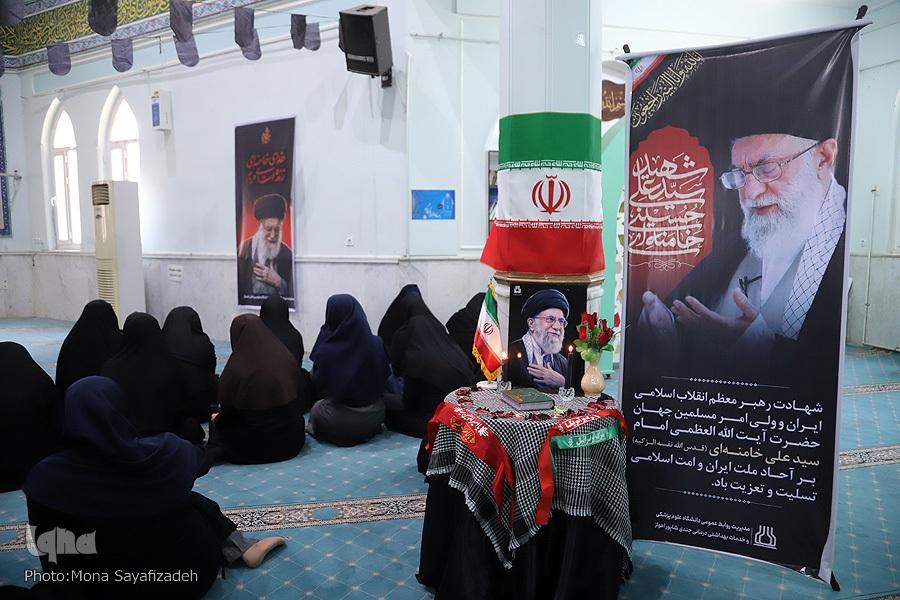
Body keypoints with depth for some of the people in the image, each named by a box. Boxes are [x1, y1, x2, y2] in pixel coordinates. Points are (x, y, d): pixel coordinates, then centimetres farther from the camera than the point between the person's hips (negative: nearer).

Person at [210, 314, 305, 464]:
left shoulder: (235, 370, -18)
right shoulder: (287, 358, -6)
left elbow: (228, 413, -7)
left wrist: (216, 421, 17)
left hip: (254, 448, -4)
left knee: (216, 425, 21)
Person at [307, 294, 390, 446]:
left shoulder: (325, 350, -20)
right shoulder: (377, 344, -13)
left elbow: (318, 387, -4)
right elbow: (384, 379, 1)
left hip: (338, 422, -2)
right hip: (374, 417, 2)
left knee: (316, 409, 30)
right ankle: (367, 430, 19)